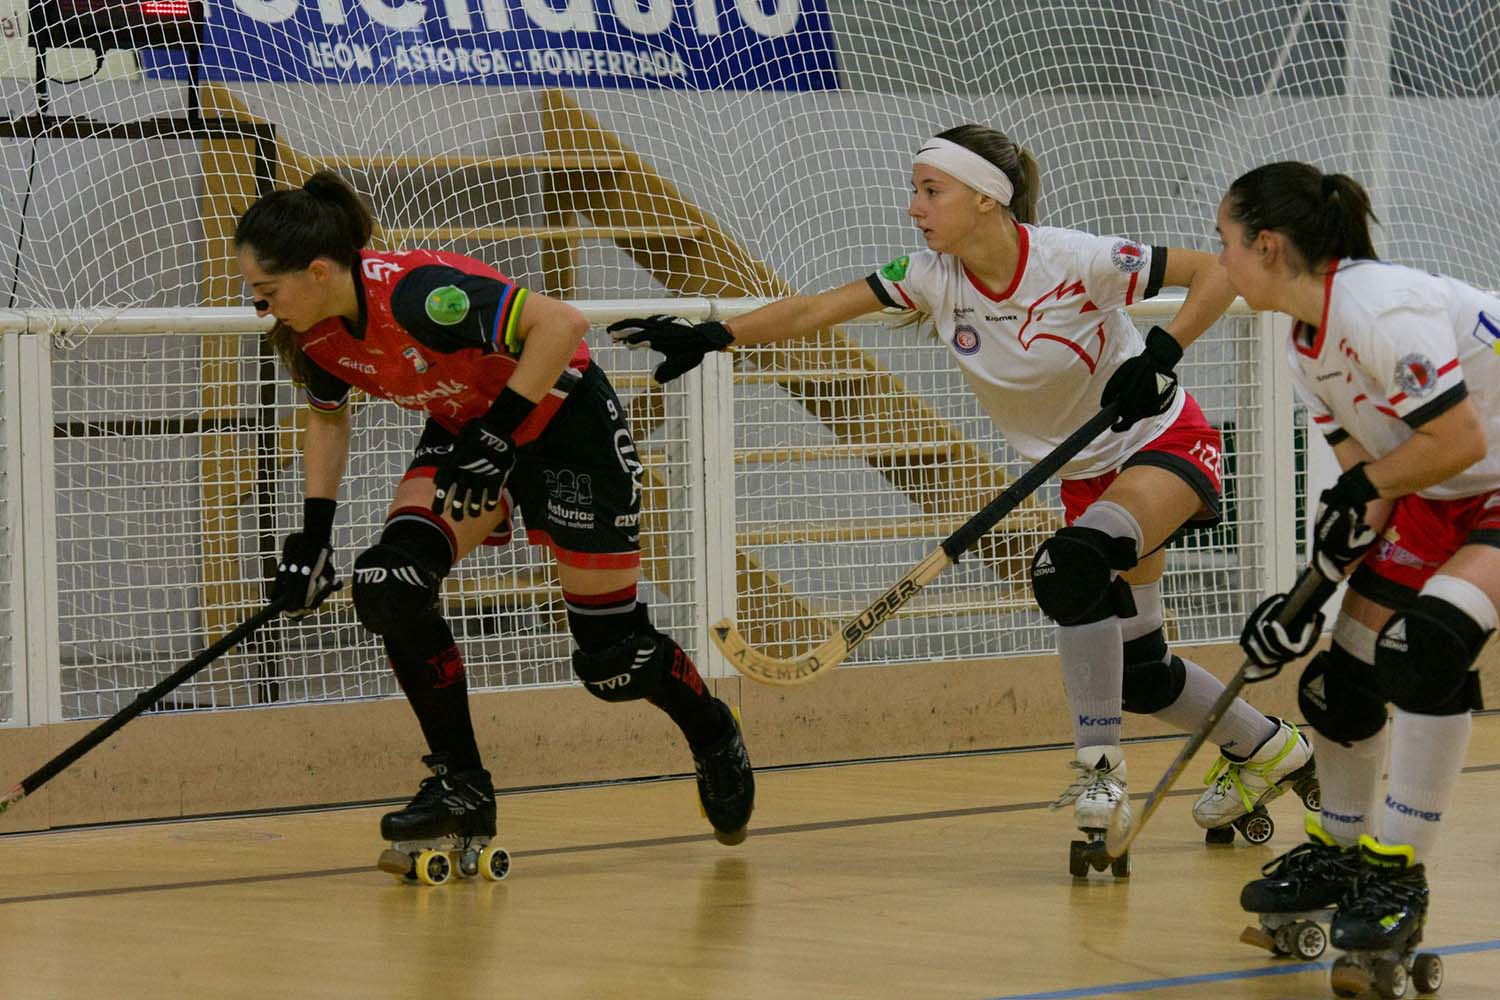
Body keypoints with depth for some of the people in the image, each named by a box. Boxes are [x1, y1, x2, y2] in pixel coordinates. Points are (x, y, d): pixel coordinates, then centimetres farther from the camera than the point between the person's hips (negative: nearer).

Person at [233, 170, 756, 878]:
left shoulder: (418, 294, -35)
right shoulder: (317, 329, -12)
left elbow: (562, 324, -36)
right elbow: (327, 416, 8)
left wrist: (496, 436, -37)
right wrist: (313, 535, 0)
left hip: (566, 424, -7)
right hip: (465, 433, 7)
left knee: (610, 658, -1)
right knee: (388, 585, -18)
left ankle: (712, 736, 32)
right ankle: (462, 790, -5)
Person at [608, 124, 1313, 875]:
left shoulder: (1076, 262, -27)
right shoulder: (933, 277, -12)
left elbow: (1212, 274, -19)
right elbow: (813, 311, -13)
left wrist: (1161, 354, -31)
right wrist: (709, 337, -24)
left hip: (1166, 444, -7)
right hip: (1088, 473, 7)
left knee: (1071, 564, -35)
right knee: (1135, 671, 8)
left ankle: (1099, 772, -26)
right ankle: (1270, 751, 34)